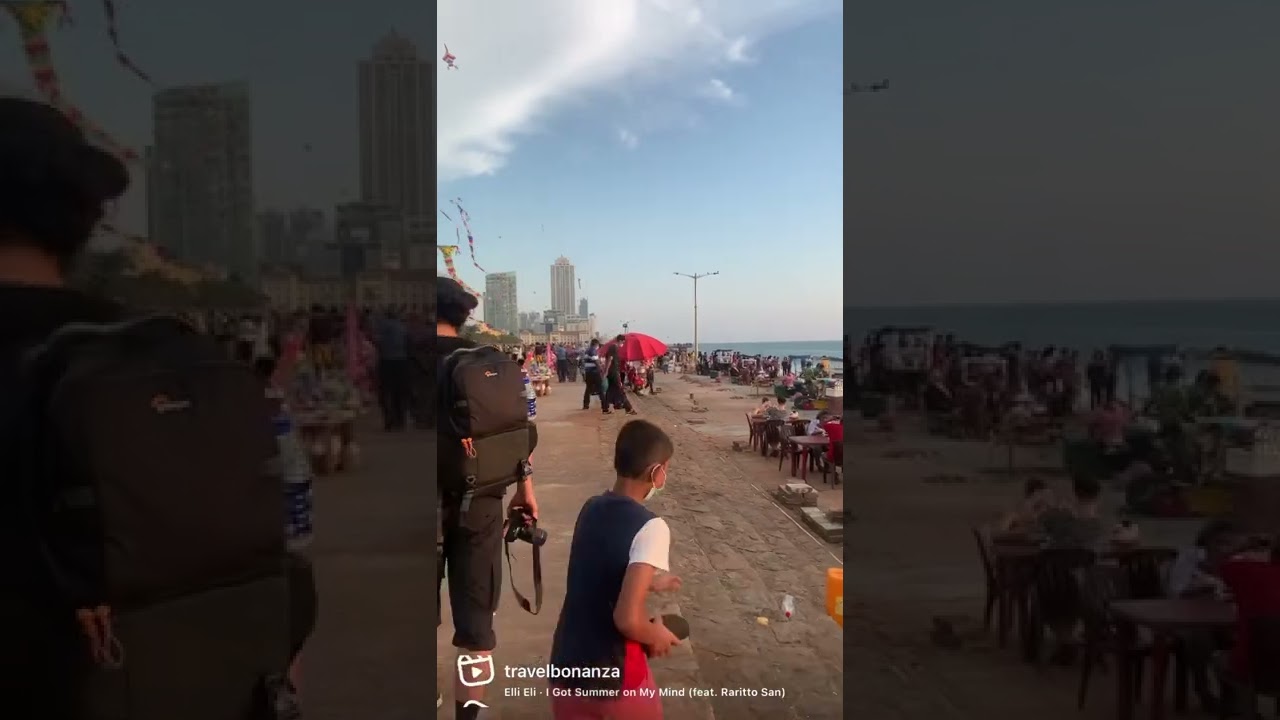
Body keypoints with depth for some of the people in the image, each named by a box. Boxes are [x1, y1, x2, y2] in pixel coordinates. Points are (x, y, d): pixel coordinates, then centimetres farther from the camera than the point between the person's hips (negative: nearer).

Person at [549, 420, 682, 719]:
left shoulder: (591, 508, 3)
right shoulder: (651, 527, -19)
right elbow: (627, 618, -27)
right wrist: (657, 637, -7)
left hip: (566, 666, 5)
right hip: (615, 675, -5)